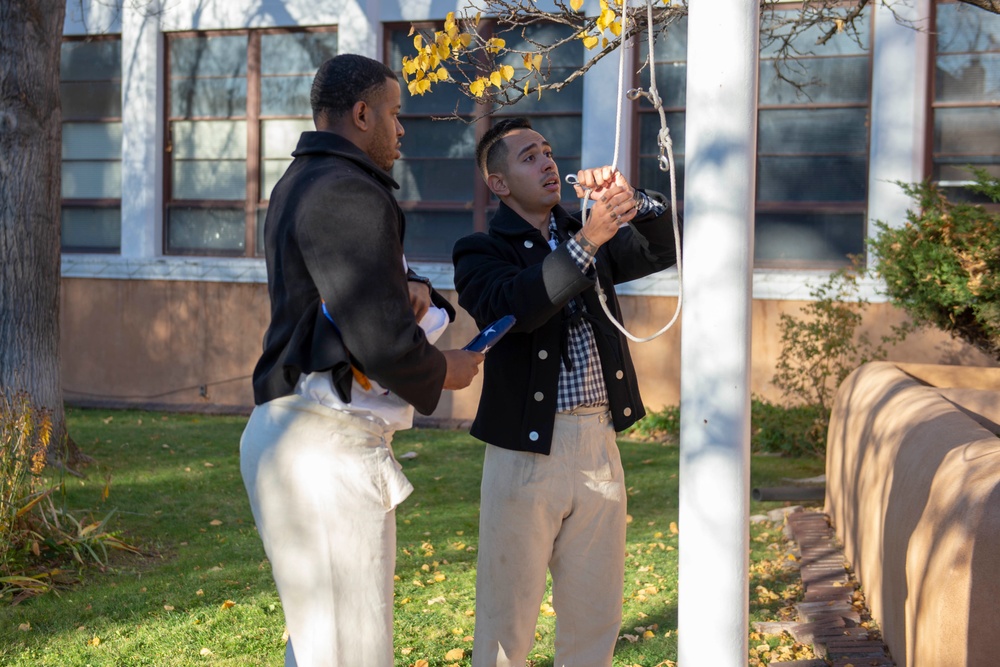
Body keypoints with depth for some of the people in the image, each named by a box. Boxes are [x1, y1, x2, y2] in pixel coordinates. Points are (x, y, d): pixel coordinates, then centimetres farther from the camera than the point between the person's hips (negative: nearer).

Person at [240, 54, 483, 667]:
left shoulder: (303, 184, 18)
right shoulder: (349, 195, -16)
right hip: (327, 448, -11)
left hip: (302, 435, 11)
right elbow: (383, 343, -23)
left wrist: (410, 287, 5)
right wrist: (446, 371, -3)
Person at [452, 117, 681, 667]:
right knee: (507, 620, 3)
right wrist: (587, 241, -25)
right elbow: (513, 306, -21)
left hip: (599, 446, 5)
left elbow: (664, 250, 9)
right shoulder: (481, 252, -1)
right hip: (527, 451, -5)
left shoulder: (589, 239, 16)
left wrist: (630, 200, -7)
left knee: (595, 621, 12)